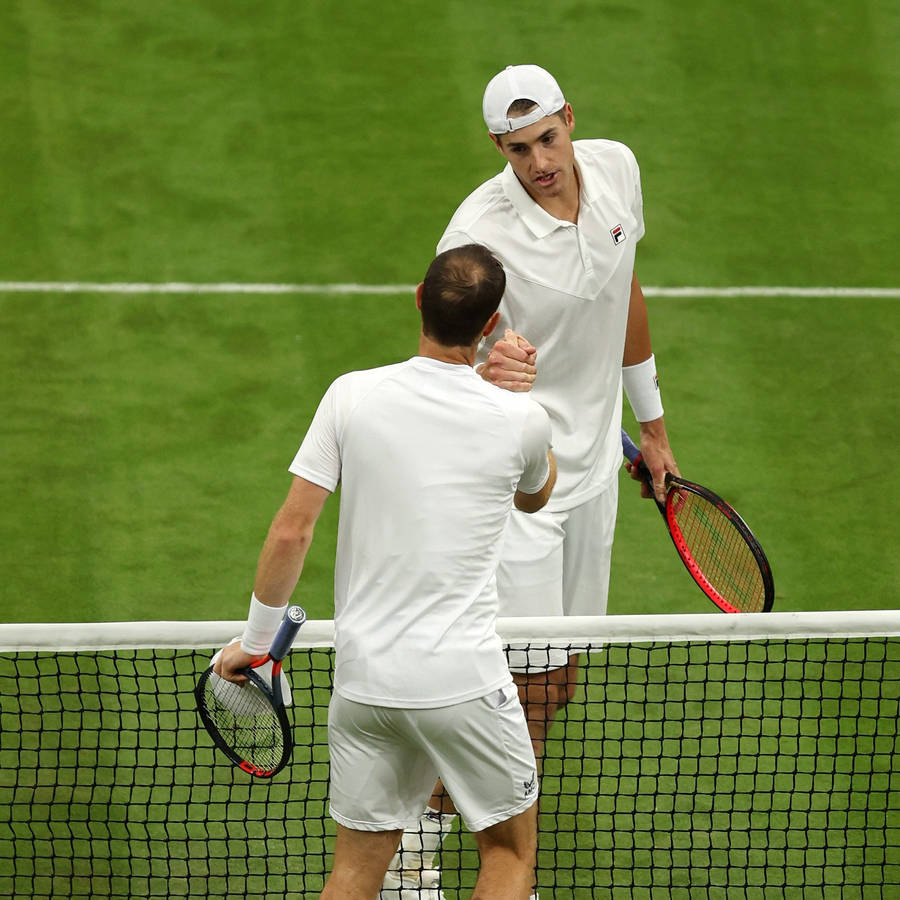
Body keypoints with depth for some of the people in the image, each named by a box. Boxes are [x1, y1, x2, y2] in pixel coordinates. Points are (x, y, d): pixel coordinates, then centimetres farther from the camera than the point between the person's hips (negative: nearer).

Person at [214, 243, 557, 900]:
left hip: (363, 675, 2)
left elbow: (291, 532, -5)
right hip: (465, 682, -2)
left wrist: (255, 641, 7)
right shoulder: (520, 419, -7)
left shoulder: (353, 397, -5)